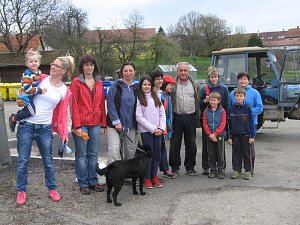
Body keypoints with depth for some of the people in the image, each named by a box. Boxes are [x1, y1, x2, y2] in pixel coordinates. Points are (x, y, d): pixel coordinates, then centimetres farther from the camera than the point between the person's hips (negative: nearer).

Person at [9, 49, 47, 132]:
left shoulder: (39, 72, 5)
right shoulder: (27, 74, -22)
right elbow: (27, 88, -28)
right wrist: (40, 91, -26)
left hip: (33, 96, 9)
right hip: (26, 96, -9)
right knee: (31, 112, -16)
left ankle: (19, 113, 31)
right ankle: (13, 118, -2)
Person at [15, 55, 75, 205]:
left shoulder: (65, 91, 2)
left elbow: (63, 114, 4)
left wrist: (64, 133, -5)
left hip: (45, 128, 1)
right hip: (26, 125, 0)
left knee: (48, 160, 9)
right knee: (23, 160, 3)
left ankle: (52, 189, 25)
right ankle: (21, 191, 16)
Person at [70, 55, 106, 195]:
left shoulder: (99, 82, 11)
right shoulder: (76, 82, -3)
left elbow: (102, 103, 11)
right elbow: (73, 105, -7)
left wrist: (103, 123, 8)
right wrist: (77, 125, -12)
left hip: (96, 124, 4)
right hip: (81, 124, -4)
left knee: (94, 154, 11)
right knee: (81, 154, 3)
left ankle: (93, 181, 21)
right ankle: (83, 184, 12)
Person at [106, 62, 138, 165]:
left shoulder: (136, 88, 9)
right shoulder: (115, 85, -2)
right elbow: (110, 104, -7)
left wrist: (138, 125, 5)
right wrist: (116, 121, -13)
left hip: (131, 125, 4)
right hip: (115, 125, -4)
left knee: (131, 152, 8)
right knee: (114, 150, -14)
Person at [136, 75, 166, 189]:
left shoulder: (156, 97, 13)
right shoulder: (138, 98, -3)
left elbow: (162, 114, 12)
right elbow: (139, 117, -10)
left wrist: (161, 128, -3)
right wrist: (153, 129, -12)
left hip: (158, 131, 5)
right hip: (145, 131, -5)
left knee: (157, 154, 6)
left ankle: (154, 176, 18)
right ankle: (147, 178, 9)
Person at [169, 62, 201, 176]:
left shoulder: (195, 85, 10)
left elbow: (198, 102, 11)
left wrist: (198, 119, 5)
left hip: (190, 117, 2)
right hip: (177, 117, -1)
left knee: (191, 144, 6)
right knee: (175, 144, 3)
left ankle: (190, 167, 18)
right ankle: (175, 167, 13)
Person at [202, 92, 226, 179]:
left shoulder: (222, 111, -3)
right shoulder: (206, 111, 4)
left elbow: (222, 124, -8)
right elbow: (205, 124, 1)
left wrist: (215, 134, -15)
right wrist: (210, 134, -11)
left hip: (219, 136, -2)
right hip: (209, 137, 2)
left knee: (220, 154, 3)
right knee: (211, 154, 8)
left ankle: (221, 171, 13)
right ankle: (213, 171, 18)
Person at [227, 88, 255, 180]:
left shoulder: (247, 108, -1)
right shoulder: (231, 109, 3)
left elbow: (251, 123, 0)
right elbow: (229, 124, 5)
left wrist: (252, 136, -4)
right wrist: (229, 137, 1)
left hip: (246, 135, -2)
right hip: (235, 135, 2)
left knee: (247, 153, 4)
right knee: (236, 153, 8)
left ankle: (248, 171, 14)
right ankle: (236, 170, 18)